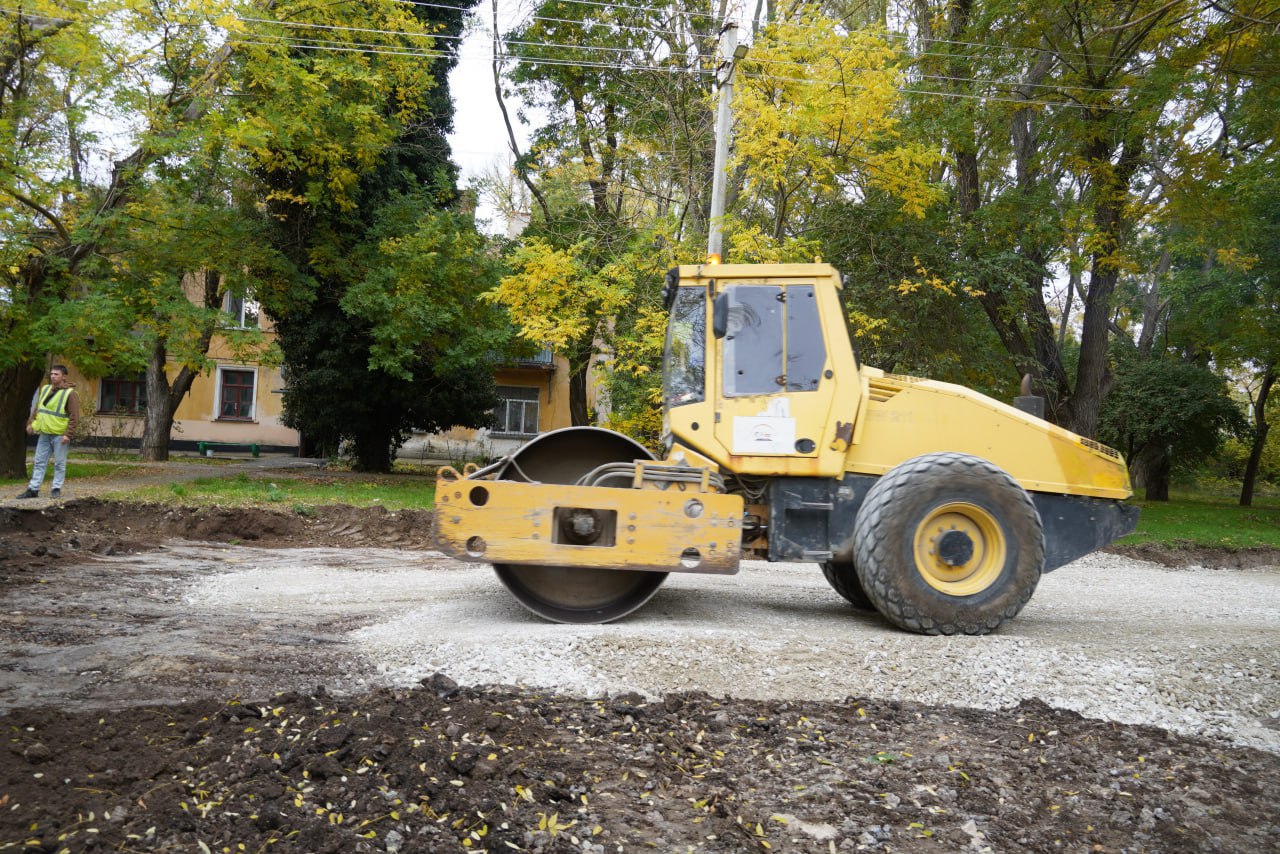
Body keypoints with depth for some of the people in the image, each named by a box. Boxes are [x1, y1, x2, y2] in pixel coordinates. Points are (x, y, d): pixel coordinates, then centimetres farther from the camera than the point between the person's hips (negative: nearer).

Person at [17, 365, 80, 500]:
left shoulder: (69, 393, -9)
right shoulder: (44, 389, 10)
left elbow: (74, 416, -12)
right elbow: (37, 407, 21)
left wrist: (68, 434, -17)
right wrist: (31, 422, 10)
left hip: (59, 435, -6)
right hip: (44, 433, 6)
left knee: (59, 464, 2)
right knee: (39, 462, 8)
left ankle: (57, 489, 10)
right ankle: (33, 489, 13)